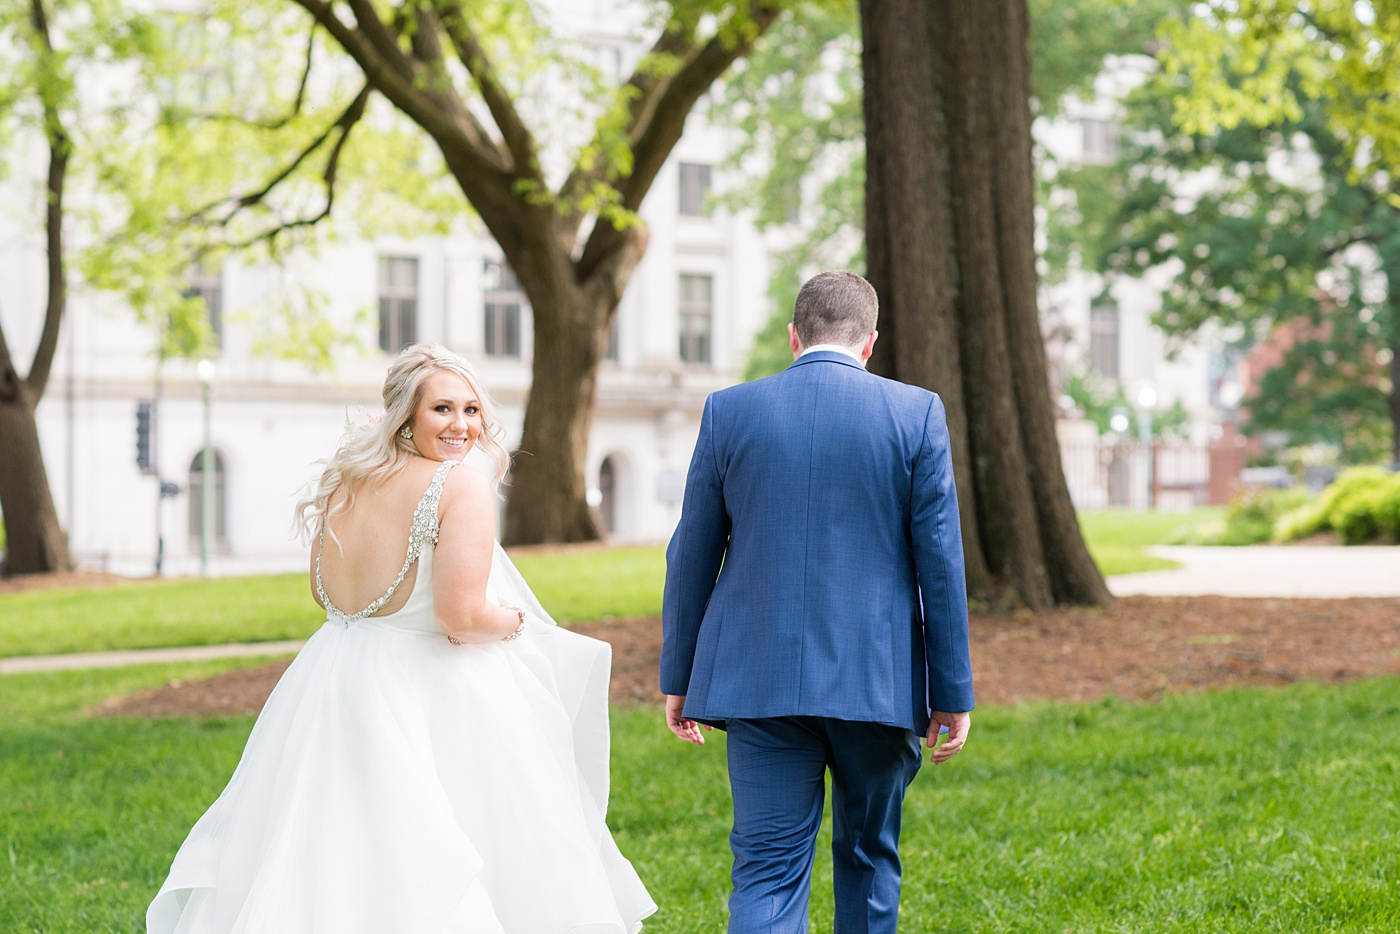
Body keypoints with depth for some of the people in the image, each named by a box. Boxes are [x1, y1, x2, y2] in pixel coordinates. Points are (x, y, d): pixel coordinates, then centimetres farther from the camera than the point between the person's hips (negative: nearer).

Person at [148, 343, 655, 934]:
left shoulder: (345, 480, 7)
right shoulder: (463, 486, -14)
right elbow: (461, 614, -22)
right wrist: (512, 621, -2)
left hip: (336, 686, 7)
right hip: (436, 700, -7)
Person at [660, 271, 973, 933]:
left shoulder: (728, 412, 1)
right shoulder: (916, 414, -2)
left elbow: (691, 556, 5)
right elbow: (940, 560, -2)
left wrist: (678, 678, 14)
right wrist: (953, 692, 3)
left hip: (761, 679, 0)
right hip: (878, 681, 0)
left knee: (767, 872, -1)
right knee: (868, 860, 18)